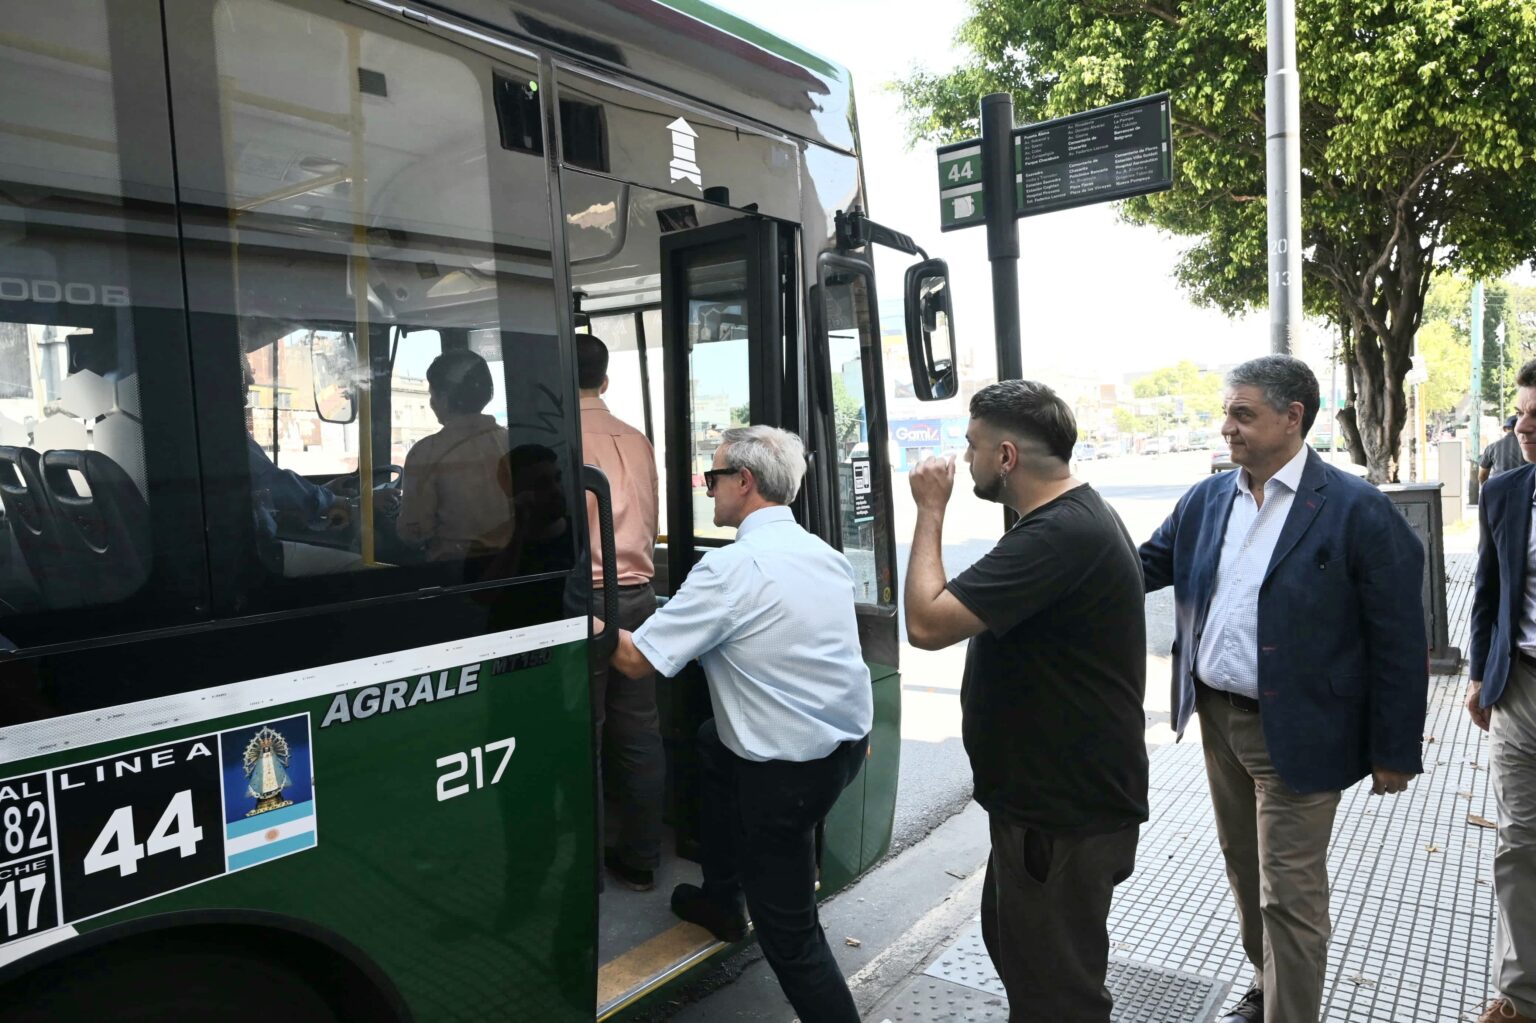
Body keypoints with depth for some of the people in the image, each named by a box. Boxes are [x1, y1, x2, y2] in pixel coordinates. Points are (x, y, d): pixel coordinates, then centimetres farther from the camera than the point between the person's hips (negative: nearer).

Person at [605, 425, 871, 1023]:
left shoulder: (731, 566, -19)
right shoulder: (825, 555, 6)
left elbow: (637, 659, -15)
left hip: (791, 768, -9)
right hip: (849, 738, 9)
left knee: (788, 930, 4)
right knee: (715, 742, 30)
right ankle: (722, 902, 41)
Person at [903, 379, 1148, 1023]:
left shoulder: (1058, 535, -29)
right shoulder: (1078, 513, 7)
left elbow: (927, 623, -31)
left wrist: (930, 510, -22)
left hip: (1065, 813, -11)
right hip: (1050, 793, 11)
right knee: (1011, 939, 27)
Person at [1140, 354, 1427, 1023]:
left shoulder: (1358, 512, -14)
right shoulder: (1205, 499, 3)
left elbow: (1399, 643, -11)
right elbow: (1146, 565, 8)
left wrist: (1395, 753, -9)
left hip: (1295, 735, -6)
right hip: (1217, 718, 6)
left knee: (1289, 894, 4)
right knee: (1244, 869, 21)